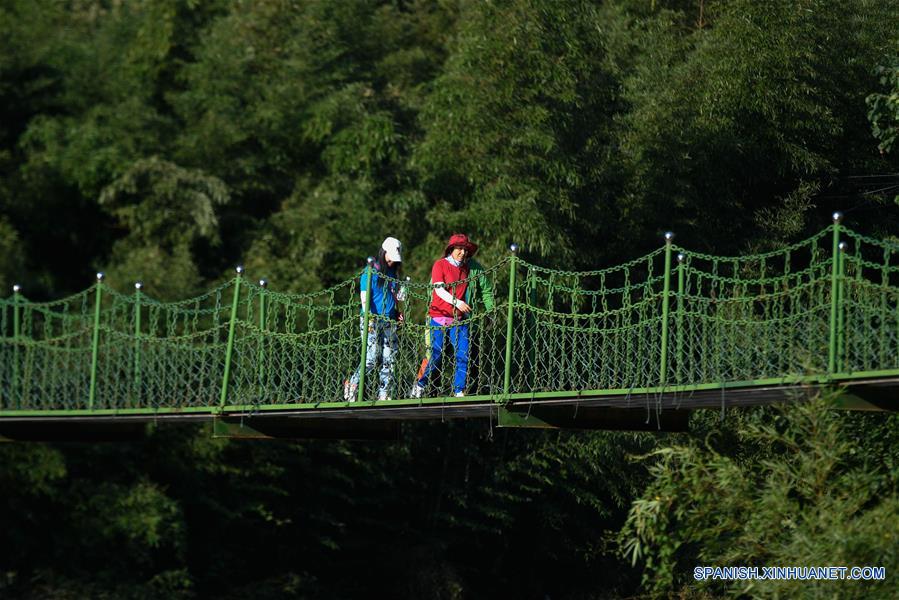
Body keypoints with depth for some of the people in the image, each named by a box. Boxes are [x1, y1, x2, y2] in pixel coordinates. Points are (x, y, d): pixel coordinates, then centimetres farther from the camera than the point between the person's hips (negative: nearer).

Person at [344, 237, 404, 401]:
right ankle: (352, 385, 8)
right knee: (371, 359, -12)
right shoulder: (370, 272, -5)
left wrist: (397, 312, 10)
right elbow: (364, 298, -9)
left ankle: (383, 395, 6)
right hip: (372, 321, -7)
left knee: (389, 360, 1)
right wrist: (370, 320, -18)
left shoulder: (393, 273, 15)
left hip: (389, 322, 7)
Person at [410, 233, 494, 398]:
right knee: (434, 355, -1)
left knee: (464, 355, -7)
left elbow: (486, 290, 16)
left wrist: (491, 311, 6)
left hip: (460, 320, 4)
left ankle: (459, 391, 2)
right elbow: (439, 289, -15)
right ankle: (419, 385, 19)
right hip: (439, 317, -4)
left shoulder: (473, 268, 8)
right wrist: (457, 302, -27)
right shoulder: (440, 265, -4)